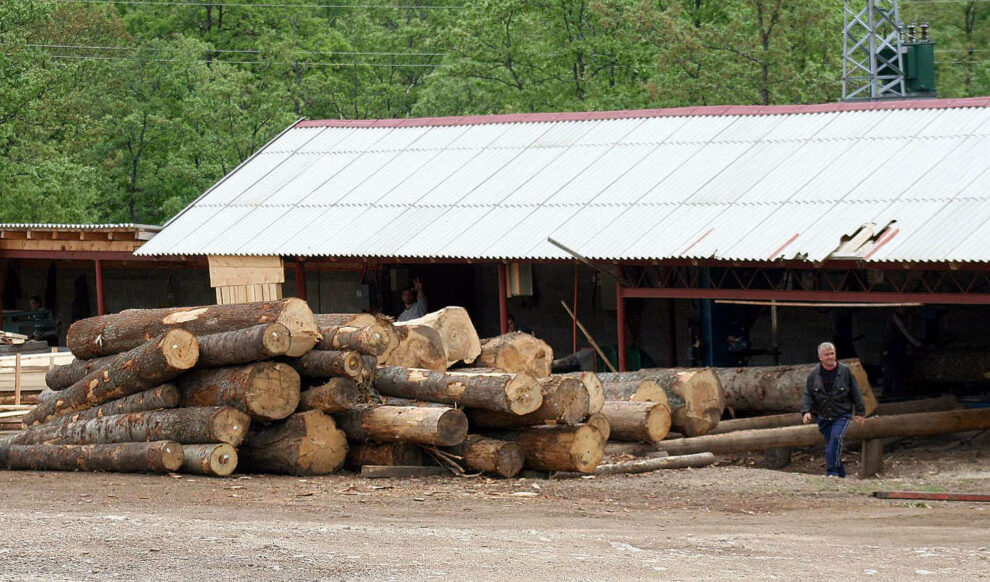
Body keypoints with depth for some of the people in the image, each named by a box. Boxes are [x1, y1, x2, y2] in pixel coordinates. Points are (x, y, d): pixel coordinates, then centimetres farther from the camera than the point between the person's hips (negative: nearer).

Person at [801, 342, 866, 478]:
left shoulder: (845, 371, -4)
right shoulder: (814, 374, -1)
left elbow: (855, 393, 4)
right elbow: (807, 394, 2)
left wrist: (860, 412, 5)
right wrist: (806, 411, -14)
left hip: (841, 415, -3)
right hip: (823, 417, 3)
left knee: (836, 438, -23)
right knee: (830, 444, 6)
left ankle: (832, 471, -26)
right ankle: (841, 473, 20)